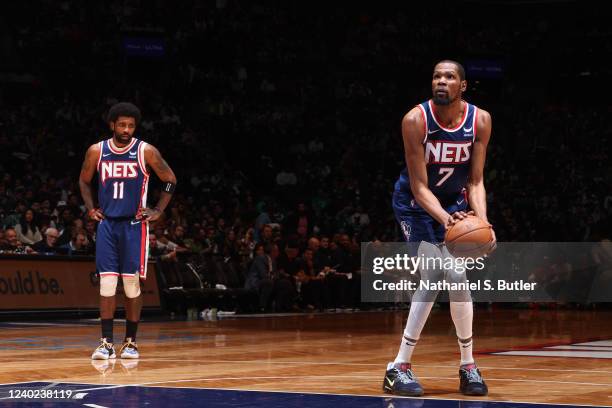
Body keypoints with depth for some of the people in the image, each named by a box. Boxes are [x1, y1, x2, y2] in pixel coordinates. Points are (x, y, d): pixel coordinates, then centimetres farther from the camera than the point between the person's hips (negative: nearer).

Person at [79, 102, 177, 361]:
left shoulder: (146, 152, -5)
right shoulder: (96, 151, 2)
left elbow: (170, 180, 6)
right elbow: (84, 181, 19)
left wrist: (158, 211, 1)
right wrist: (91, 209, 8)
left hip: (134, 225, -2)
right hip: (107, 224, 2)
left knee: (132, 284, 0)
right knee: (107, 283, -5)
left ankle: (131, 342, 9)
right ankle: (106, 343, -4)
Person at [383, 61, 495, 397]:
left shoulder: (479, 120, -14)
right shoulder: (416, 120, -26)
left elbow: (475, 181, -10)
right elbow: (419, 186, -25)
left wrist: (482, 221, -27)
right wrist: (444, 219, -41)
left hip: (453, 202, 4)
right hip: (415, 203, -4)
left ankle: (468, 366, 11)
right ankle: (399, 367, -13)